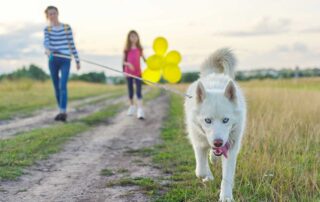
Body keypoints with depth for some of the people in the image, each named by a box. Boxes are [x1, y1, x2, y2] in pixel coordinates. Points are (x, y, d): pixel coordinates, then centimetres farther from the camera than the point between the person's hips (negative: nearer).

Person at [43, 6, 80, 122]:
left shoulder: (67, 27, 5)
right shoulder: (47, 29, 7)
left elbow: (72, 44, 7)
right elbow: (46, 42, -13)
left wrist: (77, 60, 7)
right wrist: (47, 49, -37)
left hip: (65, 60, -3)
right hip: (53, 60, 3)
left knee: (63, 86, -17)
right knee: (56, 87, 9)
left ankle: (63, 113, -23)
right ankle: (62, 111, 22)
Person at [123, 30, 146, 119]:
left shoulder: (139, 49, 4)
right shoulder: (127, 49, 1)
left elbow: (143, 58, 6)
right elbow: (123, 61, 1)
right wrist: (128, 64, -20)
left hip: (138, 72, -1)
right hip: (129, 72, 1)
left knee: (139, 91, -10)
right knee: (130, 90, 12)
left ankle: (140, 110, -16)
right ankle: (132, 106, 32)